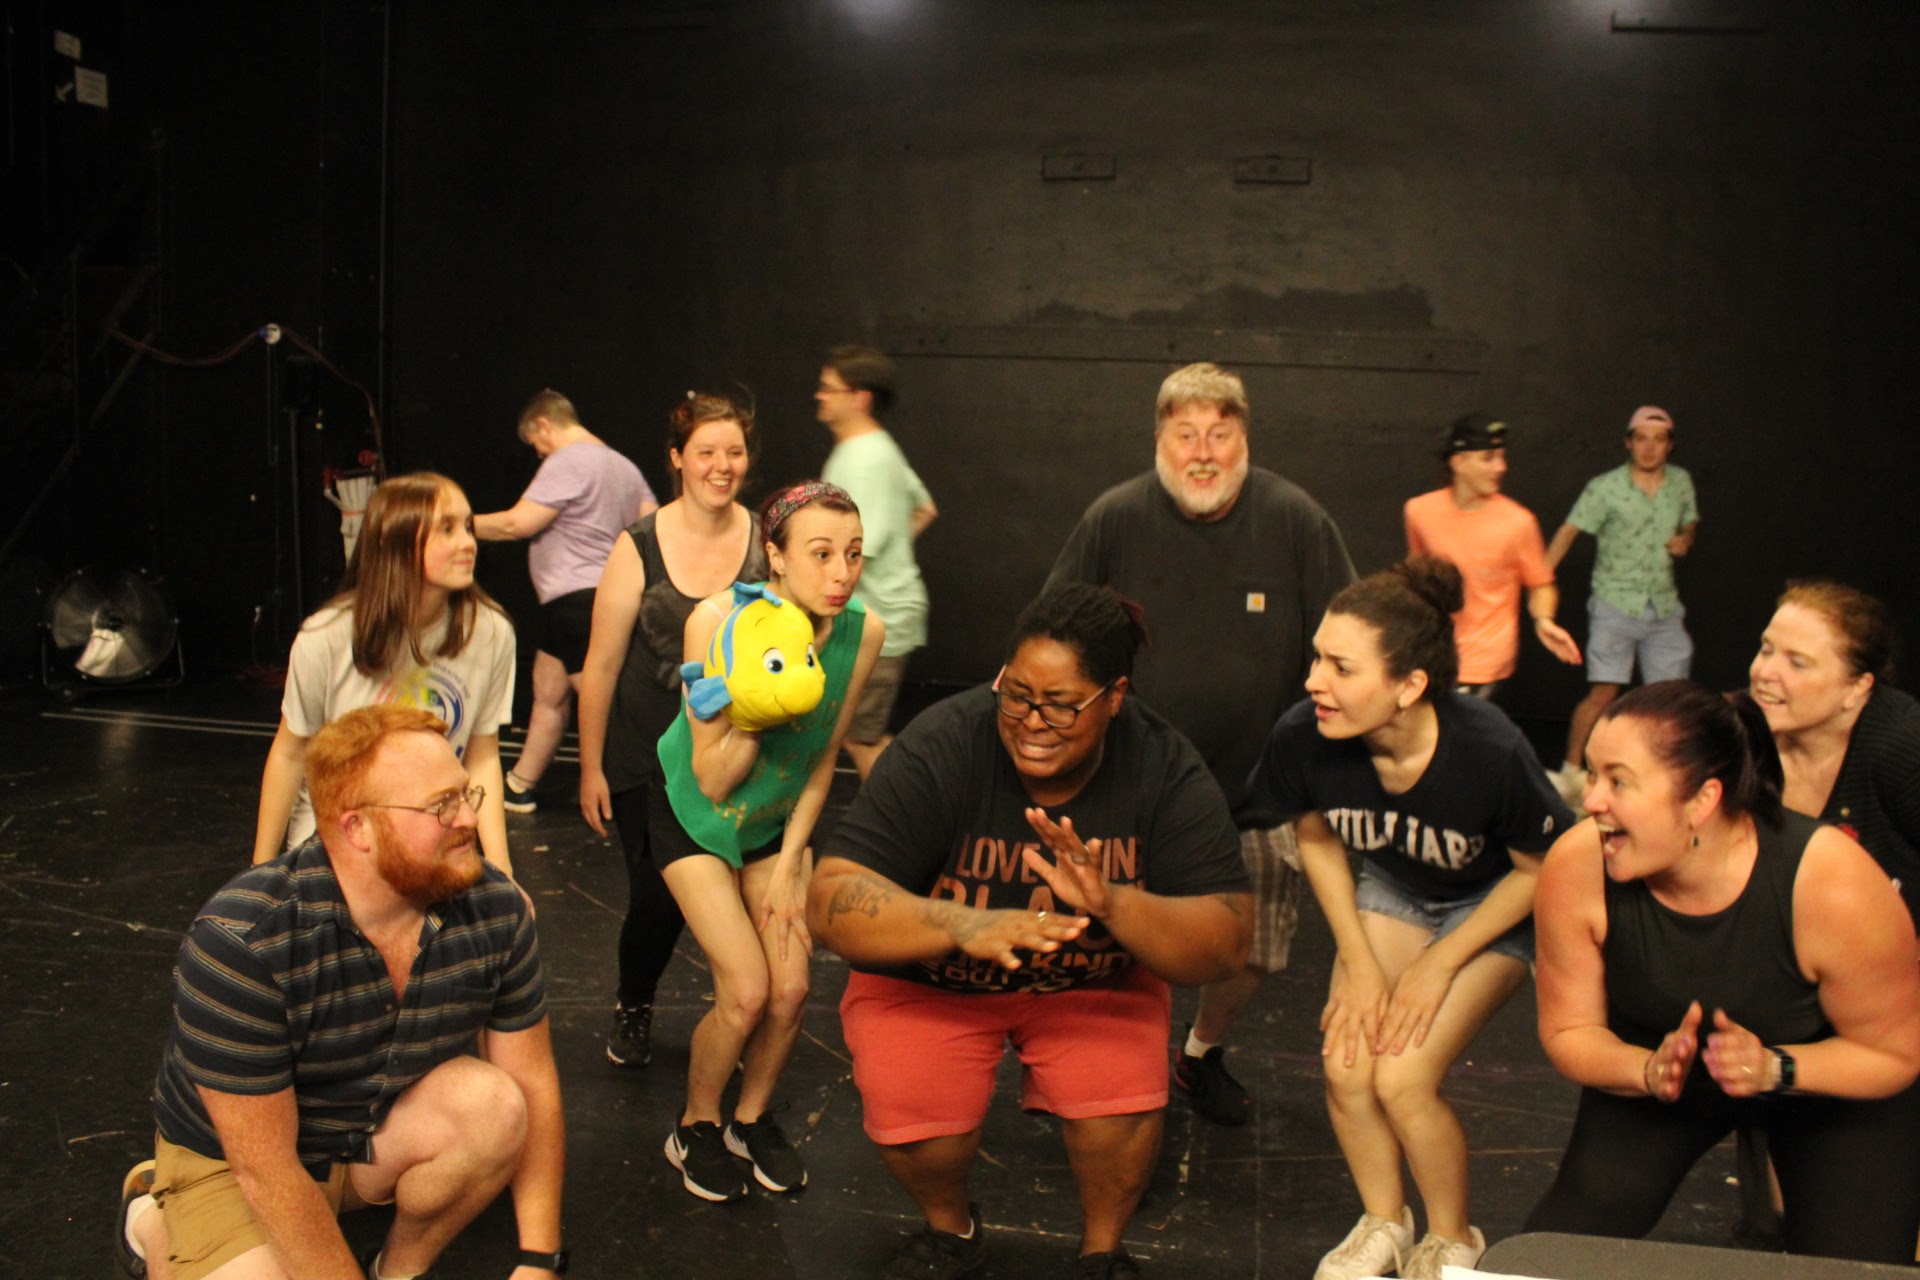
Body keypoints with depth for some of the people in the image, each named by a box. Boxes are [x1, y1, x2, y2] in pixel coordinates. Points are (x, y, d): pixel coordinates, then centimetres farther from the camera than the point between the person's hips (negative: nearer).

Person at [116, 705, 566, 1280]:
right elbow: (267, 1171, -25)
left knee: (495, 1104, -26)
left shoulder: (495, 908, -17)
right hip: (234, 1159, -3)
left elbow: (535, 1084, -10)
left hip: (383, 1133, 3)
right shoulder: (238, 942, -30)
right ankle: (155, 1220, 7)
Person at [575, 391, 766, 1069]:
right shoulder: (640, 547, -6)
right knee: (656, 900, 4)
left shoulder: (766, 543, -2)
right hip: (648, 764, -1)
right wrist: (591, 767, 1)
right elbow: (602, 664, -1)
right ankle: (633, 1007, 37)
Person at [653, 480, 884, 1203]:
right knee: (747, 991, -11)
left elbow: (822, 761, -4)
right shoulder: (719, 620, -29)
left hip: (778, 820, 4)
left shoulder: (863, 632, -19)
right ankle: (695, 1130, 17)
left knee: (791, 988, -4)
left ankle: (752, 1120, 25)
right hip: (693, 816, -3)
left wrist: (788, 866, -4)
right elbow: (712, 779, -24)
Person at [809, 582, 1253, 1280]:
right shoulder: (942, 747, -25)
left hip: (1097, 980, 1)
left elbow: (1226, 943, -23)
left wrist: (1112, 903, -42)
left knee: (1122, 1094, -24)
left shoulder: (1166, 769, -18)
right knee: (914, 1123, -23)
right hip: (929, 980, -1)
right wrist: (962, 925, -48)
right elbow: (830, 901, -30)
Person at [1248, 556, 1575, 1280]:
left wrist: (1439, 963, -15)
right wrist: (1359, 961, -6)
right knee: (1346, 1064, -11)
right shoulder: (1302, 738, -28)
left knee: (1401, 1078, -15)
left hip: (1495, 905, -3)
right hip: (1391, 888, 4)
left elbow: (1543, 870, -16)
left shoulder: (1489, 752, -36)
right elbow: (1318, 839, -4)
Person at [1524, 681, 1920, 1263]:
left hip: (1830, 1085, -1)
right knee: (1564, 1239, -8)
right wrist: (1650, 1071, -34)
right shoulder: (1577, 867, -29)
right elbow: (1569, 1030, -15)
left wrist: (1775, 1068, -34)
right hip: (1654, 1069, 1)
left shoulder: (1834, 886, -34)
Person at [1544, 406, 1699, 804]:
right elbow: (1569, 531, -12)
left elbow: (1691, 521, 23)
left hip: (1664, 607, 5)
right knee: (1603, 692, -10)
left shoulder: (1681, 482, 7)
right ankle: (1571, 772, 1)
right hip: (1615, 605, -4)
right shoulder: (1605, 488, -7)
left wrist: (1686, 537, -2)